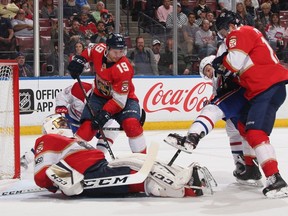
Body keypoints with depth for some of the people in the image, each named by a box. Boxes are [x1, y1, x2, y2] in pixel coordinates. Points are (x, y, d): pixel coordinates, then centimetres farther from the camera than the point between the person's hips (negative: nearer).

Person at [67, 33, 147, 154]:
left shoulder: (124, 69, -30)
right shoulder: (99, 50, -17)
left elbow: (120, 99, -29)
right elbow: (88, 52, 11)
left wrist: (105, 114, -36)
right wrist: (79, 60, -7)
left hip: (124, 97, -4)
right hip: (100, 95, 4)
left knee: (132, 124, -27)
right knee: (88, 126, -14)